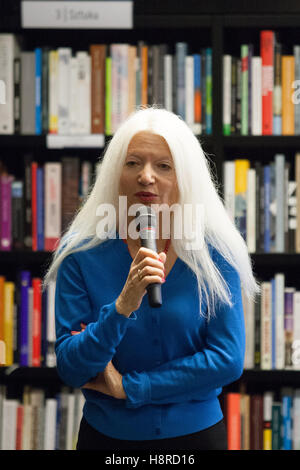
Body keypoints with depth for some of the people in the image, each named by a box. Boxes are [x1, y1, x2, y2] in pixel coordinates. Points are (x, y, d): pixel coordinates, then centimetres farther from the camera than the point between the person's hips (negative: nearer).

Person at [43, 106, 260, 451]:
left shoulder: (213, 252, -11)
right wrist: (122, 307, -29)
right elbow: (70, 370, -13)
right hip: (105, 435, 0)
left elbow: (228, 359, -14)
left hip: (196, 432, 0)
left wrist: (127, 386, -15)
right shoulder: (81, 254, -11)